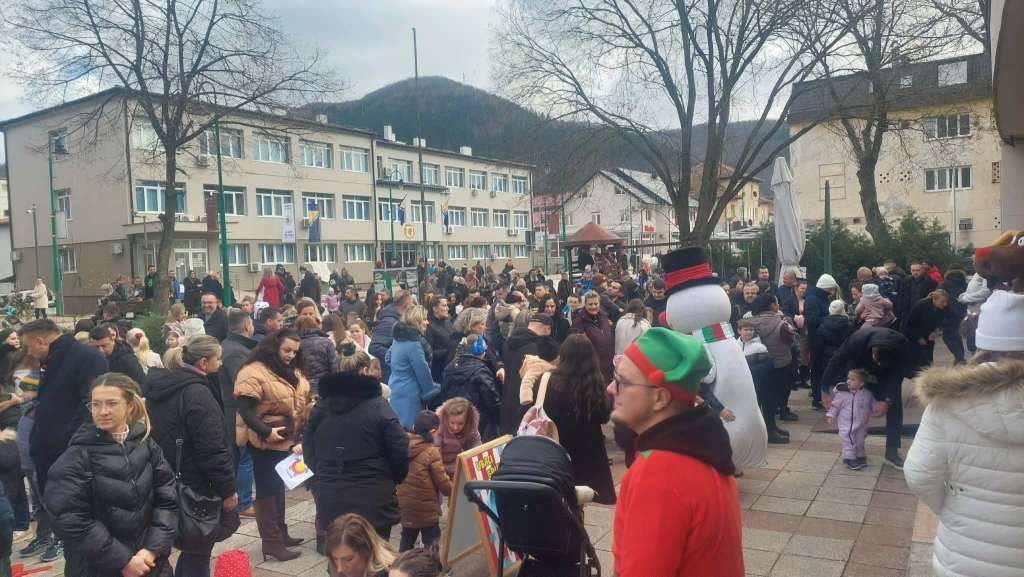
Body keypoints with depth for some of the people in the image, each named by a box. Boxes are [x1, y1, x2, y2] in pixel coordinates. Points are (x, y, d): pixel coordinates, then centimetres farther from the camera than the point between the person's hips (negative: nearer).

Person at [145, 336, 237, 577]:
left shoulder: (160, 386, 9)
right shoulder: (197, 393, -20)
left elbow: (156, 435, 19)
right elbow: (212, 450, -23)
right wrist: (228, 489, -14)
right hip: (196, 487, -9)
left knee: (190, 550, 22)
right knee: (198, 557, 4)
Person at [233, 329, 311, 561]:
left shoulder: (292, 372, 10)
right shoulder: (254, 373, -17)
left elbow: (302, 403, 18)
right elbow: (244, 409, -24)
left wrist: (300, 436, 10)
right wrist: (265, 432, -28)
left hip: (288, 440, 8)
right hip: (266, 442, -8)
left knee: (279, 486, 19)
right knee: (268, 489, 1)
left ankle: (281, 533, 31)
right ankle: (271, 542, 9)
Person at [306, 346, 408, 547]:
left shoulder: (320, 408, 4)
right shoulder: (378, 407, -10)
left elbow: (309, 454, 10)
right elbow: (400, 453, -9)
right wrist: (394, 480, 10)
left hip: (329, 501, 4)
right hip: (372, 501, -4)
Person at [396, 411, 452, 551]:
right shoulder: (431, 452, -18)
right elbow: (442, 482, -13)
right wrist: (456, 492, 5)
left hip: (405, 505, 6)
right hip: (426, 507, -6)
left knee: (407, 541, 20)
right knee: (431, 543, 7)